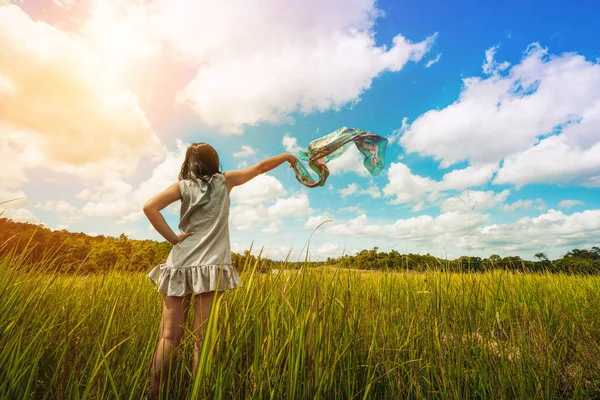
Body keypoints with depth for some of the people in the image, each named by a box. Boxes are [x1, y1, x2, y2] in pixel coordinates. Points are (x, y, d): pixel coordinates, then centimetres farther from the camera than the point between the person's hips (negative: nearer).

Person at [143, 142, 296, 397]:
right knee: (202, 340, 2)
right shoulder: (224, 181, 8)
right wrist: (287, 156, 31)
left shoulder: (183, 186, 9)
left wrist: (173, 238, -1)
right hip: (209, 267, -2)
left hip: (179, 266, 2)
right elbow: (261, 167, 18)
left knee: (169, 336, 8)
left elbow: (149, 207, -6)